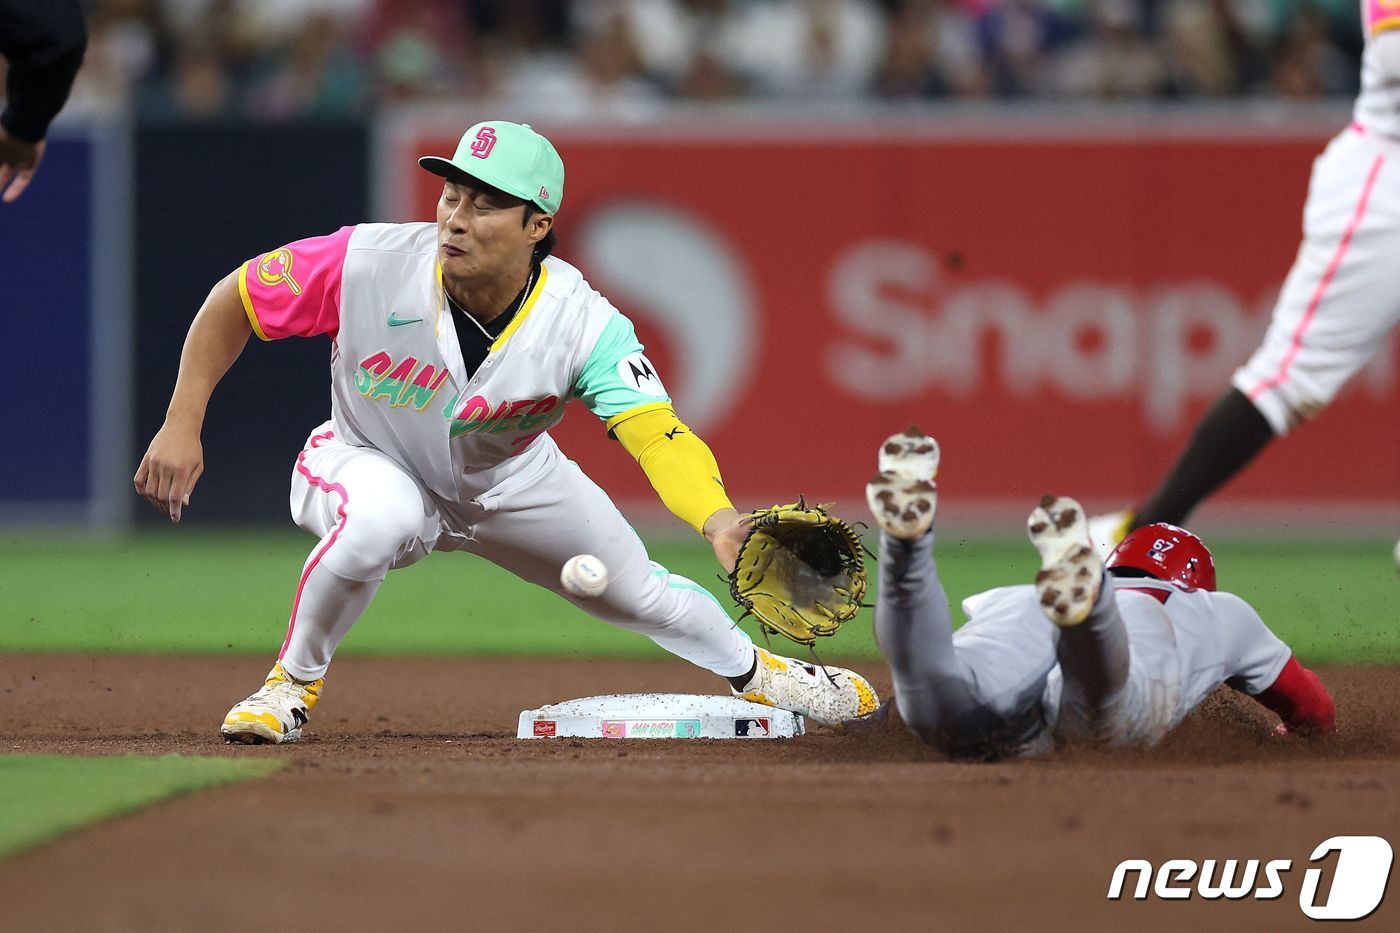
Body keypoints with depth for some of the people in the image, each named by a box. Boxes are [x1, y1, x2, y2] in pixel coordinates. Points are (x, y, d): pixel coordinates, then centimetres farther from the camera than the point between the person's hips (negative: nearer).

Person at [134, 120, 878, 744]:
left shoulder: (584, 325, -32)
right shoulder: (368, 264, -34)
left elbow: (658, 434, -45)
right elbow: (235, 300, -19)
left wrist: (719, 522, -64)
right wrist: (182, 426, -23)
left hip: (509, 482, 2)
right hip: (366, 464, -2)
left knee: (639, 594, 13)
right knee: (383, 517, -38)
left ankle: (754, 669, 48)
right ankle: (292, 685, -13)